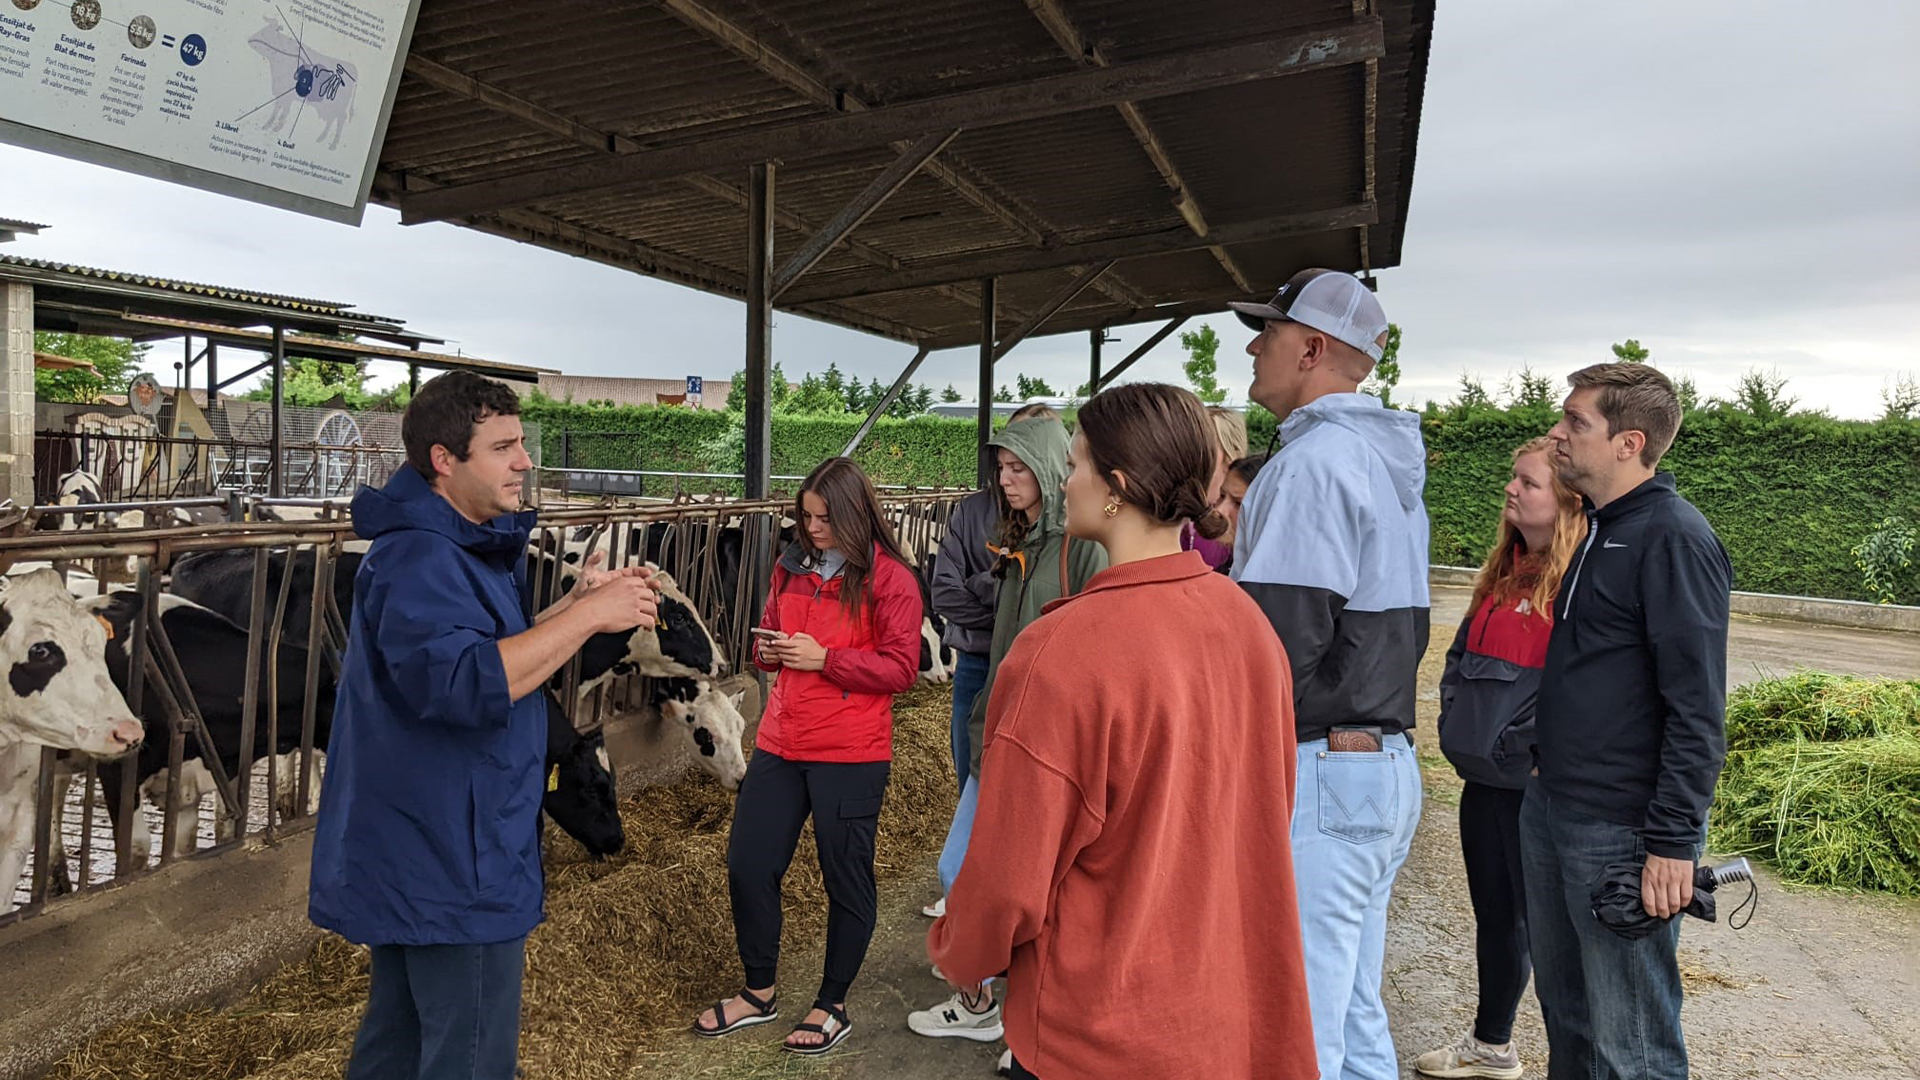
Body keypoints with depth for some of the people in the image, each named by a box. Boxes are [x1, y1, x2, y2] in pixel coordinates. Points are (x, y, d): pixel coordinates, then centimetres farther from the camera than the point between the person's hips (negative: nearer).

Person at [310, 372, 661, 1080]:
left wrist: (574, 605, 7)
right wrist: (588, 616, -29)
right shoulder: (418, 558, -21)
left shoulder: (460, 547, 12)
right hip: (452, 865, -11)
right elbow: (465, 683, -35)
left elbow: (497, 652, 21)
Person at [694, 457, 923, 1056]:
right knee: (748, 864, 11)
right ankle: (758, 992, 32)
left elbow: (900, 667, -13)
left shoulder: (890, 578, -8)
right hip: (780, 743, 6)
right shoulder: (792, 568, 10)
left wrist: (824, 657, -19)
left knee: (846, 878, 7)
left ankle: (832, 1007, 26)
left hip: (850, 756, -6)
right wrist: (767, 649, 1)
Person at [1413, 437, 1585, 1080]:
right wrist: (1458, 723, 7)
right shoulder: (1504, 572, 12)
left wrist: (1518, 746, -16)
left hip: (1538, 783, -8)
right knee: (1493, 913, 19)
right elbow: (1461, 656, 20)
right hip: (1483, 781, 8)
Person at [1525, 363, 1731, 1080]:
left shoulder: (1674, 538, -15)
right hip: (1549, 808, 9)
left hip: (1623, 832, -9)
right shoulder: (1596, 530, 13)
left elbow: (1698, 710, -19)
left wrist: (1673, 842, -21)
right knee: (1564, 1008, 21)